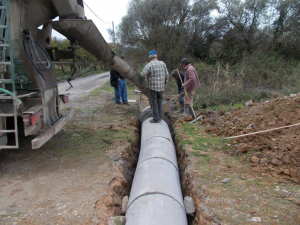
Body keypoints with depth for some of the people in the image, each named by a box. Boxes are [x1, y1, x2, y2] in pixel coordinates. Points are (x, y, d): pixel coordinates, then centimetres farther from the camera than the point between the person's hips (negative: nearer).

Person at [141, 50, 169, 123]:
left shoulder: (149, 65, -14)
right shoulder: (163, 63, 2)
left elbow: (143, 75, -19)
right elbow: (166, 74, 6)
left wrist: (145, 77, 3)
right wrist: (165, 83, 19)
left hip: (153, 87, -5)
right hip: (161, 87, 5)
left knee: (154, 103, 4)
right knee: (159, 102, 15)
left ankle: (156, 119, 9)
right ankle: (159, 117, 21)